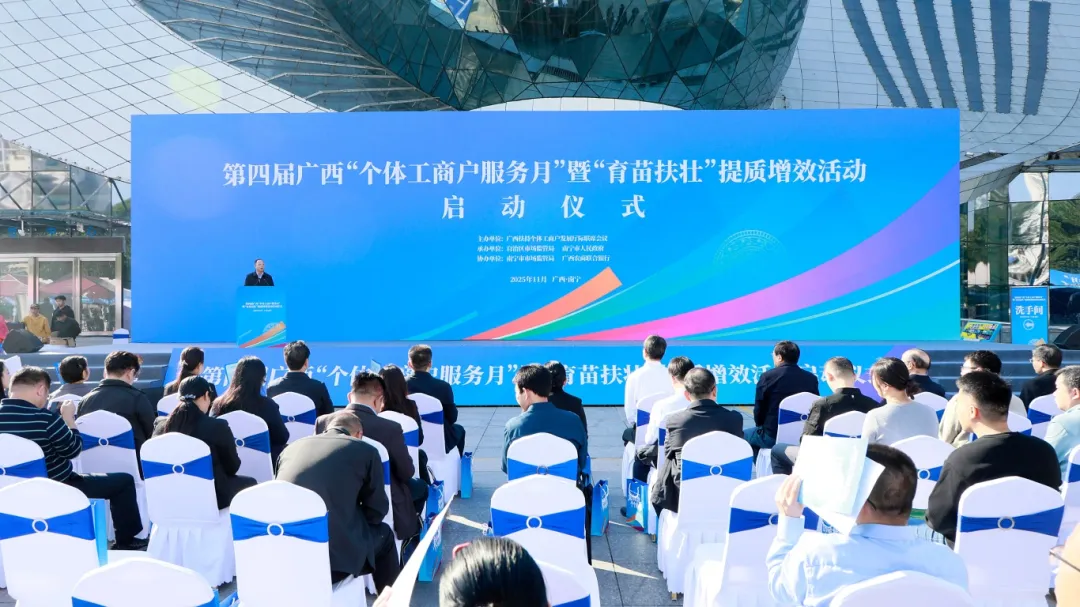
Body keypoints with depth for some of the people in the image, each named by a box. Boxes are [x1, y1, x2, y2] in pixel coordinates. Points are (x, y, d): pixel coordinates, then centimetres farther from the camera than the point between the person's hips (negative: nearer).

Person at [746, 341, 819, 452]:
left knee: (744, 435, 22)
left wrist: (760, 427, 14)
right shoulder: (812, 378, 0)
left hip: (773, 435, -5)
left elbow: (759, 410, -5)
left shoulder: (768, 376, -11)